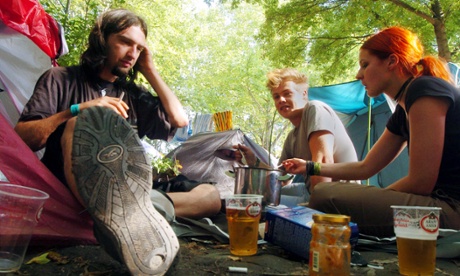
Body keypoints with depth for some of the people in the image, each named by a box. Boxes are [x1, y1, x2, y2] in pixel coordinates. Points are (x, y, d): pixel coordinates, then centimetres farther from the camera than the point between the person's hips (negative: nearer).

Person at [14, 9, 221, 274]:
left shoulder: (132, 94, 19)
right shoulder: (61, 79, 7)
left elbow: (179, 120, 7)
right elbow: (20, 139, -3)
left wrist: (150, 70, 10)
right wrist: (77, 110, -17)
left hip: (126, 196, 5)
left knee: (211, 194, -10)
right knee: (86, 121, -30)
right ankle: (121, 222, -51)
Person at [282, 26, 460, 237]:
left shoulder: (424, 89, -13)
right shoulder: (402, 112, 14)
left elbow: (421, 182, -17)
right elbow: (366, 168, 21)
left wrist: (372, 200, -1)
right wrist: (310, 167, 24)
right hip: (443, 203, 9)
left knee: (325, 197, -19)